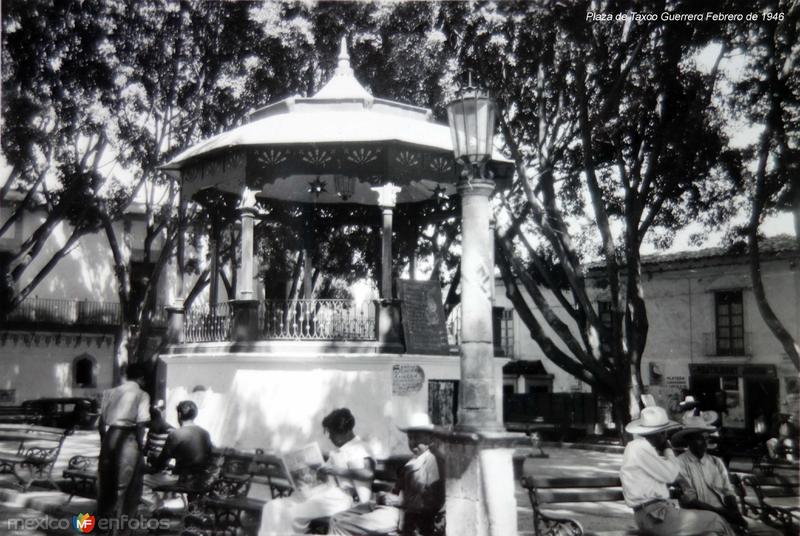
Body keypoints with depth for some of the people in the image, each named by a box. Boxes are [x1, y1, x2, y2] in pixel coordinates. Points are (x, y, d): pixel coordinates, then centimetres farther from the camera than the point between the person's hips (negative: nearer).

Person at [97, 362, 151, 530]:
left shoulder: (110, 392, 14)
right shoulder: (141, 395, -1)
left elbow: (101, 421, 12)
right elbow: (140, 423, -10)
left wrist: (104, 441, 19)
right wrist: (141, 444, -1)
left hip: (109, 436, 5)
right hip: (128, 438, -5)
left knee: (106, 481, 15)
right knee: (126, 484, 3)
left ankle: (103, 519, 25)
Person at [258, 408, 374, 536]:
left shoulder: (357, 450, -11)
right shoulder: (337, 450, 18)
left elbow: (367, 473, -30)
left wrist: (340, 472, -28)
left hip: (341, 498, -9)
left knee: (293, 514, -24)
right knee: (273, 507, -5)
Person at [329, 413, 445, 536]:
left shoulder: (432, 461, -10)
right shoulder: (413, 461, 18)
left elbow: (432, 503, -18)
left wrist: (401, 501, -15)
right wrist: (385, 496, 3)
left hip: (403, 514, -10)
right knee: (337, 519, 1)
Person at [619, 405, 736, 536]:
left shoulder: (639, 446, 15)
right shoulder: (640, 448, -15)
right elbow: (670, 475, -12)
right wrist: (668, 450, 2)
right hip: (654, 516, -10)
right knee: (714, 521, -6)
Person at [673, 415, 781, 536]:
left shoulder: (716, 462, 16)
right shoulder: (681, 463, -4)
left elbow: (728, 492, 10)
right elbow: (690, 501, -10)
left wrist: (736, 514, -11)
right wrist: (722, 512, -17)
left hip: (727, 515, 6)